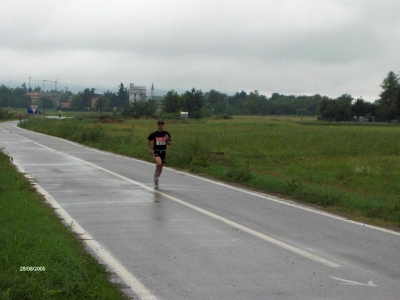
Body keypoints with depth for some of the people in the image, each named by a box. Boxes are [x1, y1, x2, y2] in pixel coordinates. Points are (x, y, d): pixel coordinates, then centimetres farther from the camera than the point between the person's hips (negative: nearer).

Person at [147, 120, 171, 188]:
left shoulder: (166, 134, 0)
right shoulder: (154, 134, -5)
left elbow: (169, 144, 3)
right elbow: (149, 141, 10)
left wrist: (167, 139, -17)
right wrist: (149, 150, 3)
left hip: (163, 151, 3)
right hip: (156, 151, -3)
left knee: (161, 166, 11)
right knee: (159, 163, -30)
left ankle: (156, 180, 31)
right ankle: (156, 176, -8)